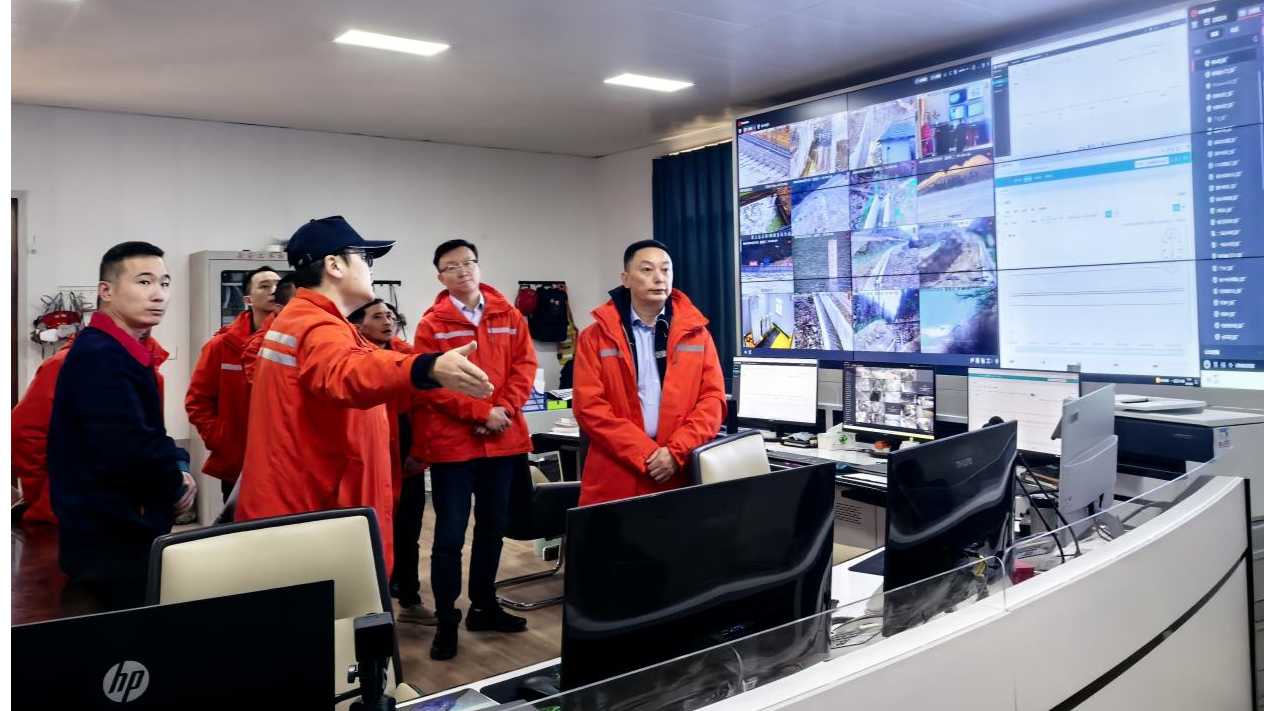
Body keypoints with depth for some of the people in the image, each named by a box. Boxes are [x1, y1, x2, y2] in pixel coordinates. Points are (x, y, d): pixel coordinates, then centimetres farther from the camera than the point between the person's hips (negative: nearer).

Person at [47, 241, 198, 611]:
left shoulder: (121, 352, 13)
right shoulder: (100, 356, -20)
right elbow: (129, 450, -30)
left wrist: (178, 464, -1)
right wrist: (177, 483, -12)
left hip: (121, 534, 10)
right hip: (113, 542, -10)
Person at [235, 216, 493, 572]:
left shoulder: (297, 318, 14)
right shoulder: (318, 327, -21)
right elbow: (348, 374, -45)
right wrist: (429, 368, -63)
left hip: (289, 504, 11)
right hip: (308, 513, -11)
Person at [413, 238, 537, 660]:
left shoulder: (508, 316, 8)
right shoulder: (431, 324, -2)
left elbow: (524, 365, 3)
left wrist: (505, 409, -13)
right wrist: (481, 412, -17)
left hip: (503, 440, 4)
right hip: (452, 443, -4)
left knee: (493, 529, 15)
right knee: (450, 535, 1)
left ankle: (484, 607, 31)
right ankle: (446, 622, 12)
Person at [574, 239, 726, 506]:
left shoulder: (696, 333, 8)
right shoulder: (596, 337, 2)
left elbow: (713, 399, 3)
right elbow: (590, 406, -6)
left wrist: (677, 452, -11)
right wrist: (646, 454, -13)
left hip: (682, 475, 2)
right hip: (616, 479, -1)